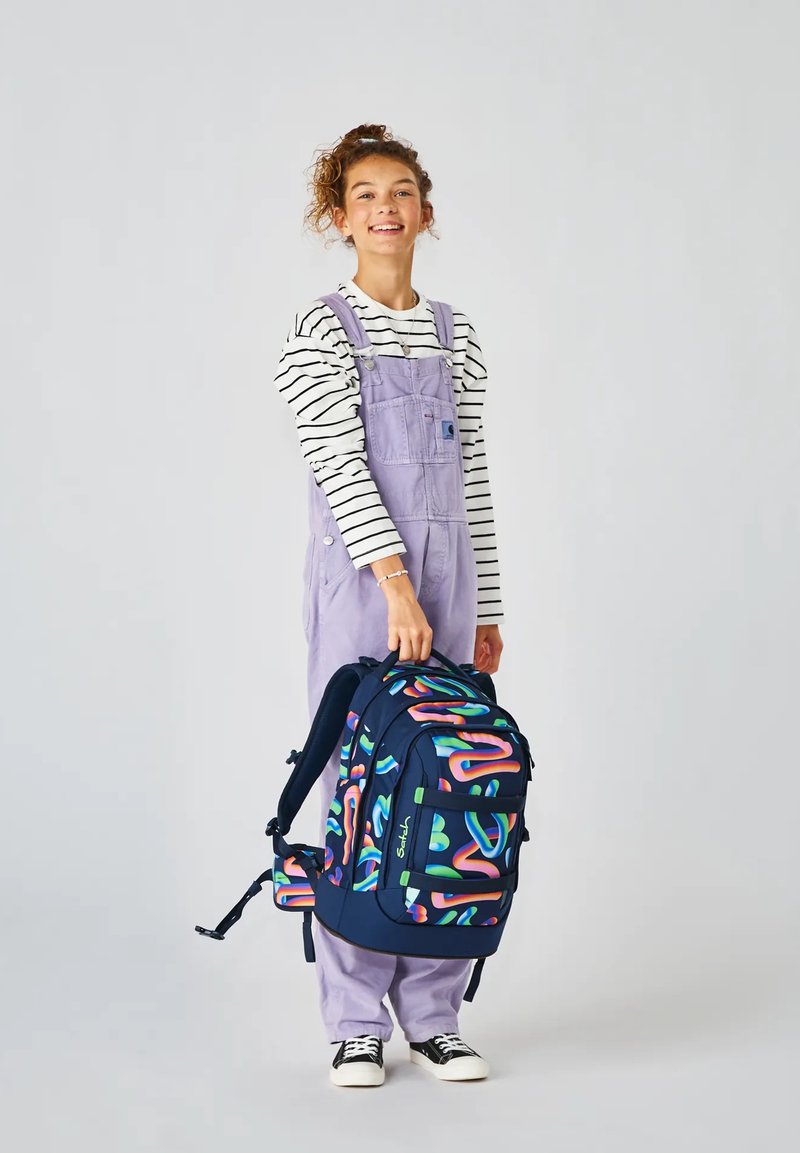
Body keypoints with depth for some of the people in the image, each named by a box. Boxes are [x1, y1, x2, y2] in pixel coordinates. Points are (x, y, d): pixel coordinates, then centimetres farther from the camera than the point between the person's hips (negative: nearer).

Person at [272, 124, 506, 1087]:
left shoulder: (455, 337, 13)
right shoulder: (323, 330, -2)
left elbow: (472, 481, 15)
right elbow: (340, 464, -12)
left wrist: (485, 608, 13)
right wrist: (396, 584, -21)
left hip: (445, 577, 5)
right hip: (357, 574, -5)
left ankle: (432, 1015, 13)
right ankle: (357, 1022, 6)